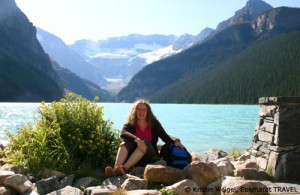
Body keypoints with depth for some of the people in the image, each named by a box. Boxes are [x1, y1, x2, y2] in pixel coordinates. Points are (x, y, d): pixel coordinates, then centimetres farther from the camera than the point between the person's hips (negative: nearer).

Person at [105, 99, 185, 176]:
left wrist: (176, 140, -21)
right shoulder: (130, 124, 0)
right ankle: (116, 168, -51)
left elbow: (166, 137, 1)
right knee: (126, 142, -26)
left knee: (146, 142, -28)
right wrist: (137, 140, -39)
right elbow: (123, 133, -21)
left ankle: (124, 168, -48)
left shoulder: (154, 124, 3)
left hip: (149, 158, 0)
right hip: (132, 157, 0)